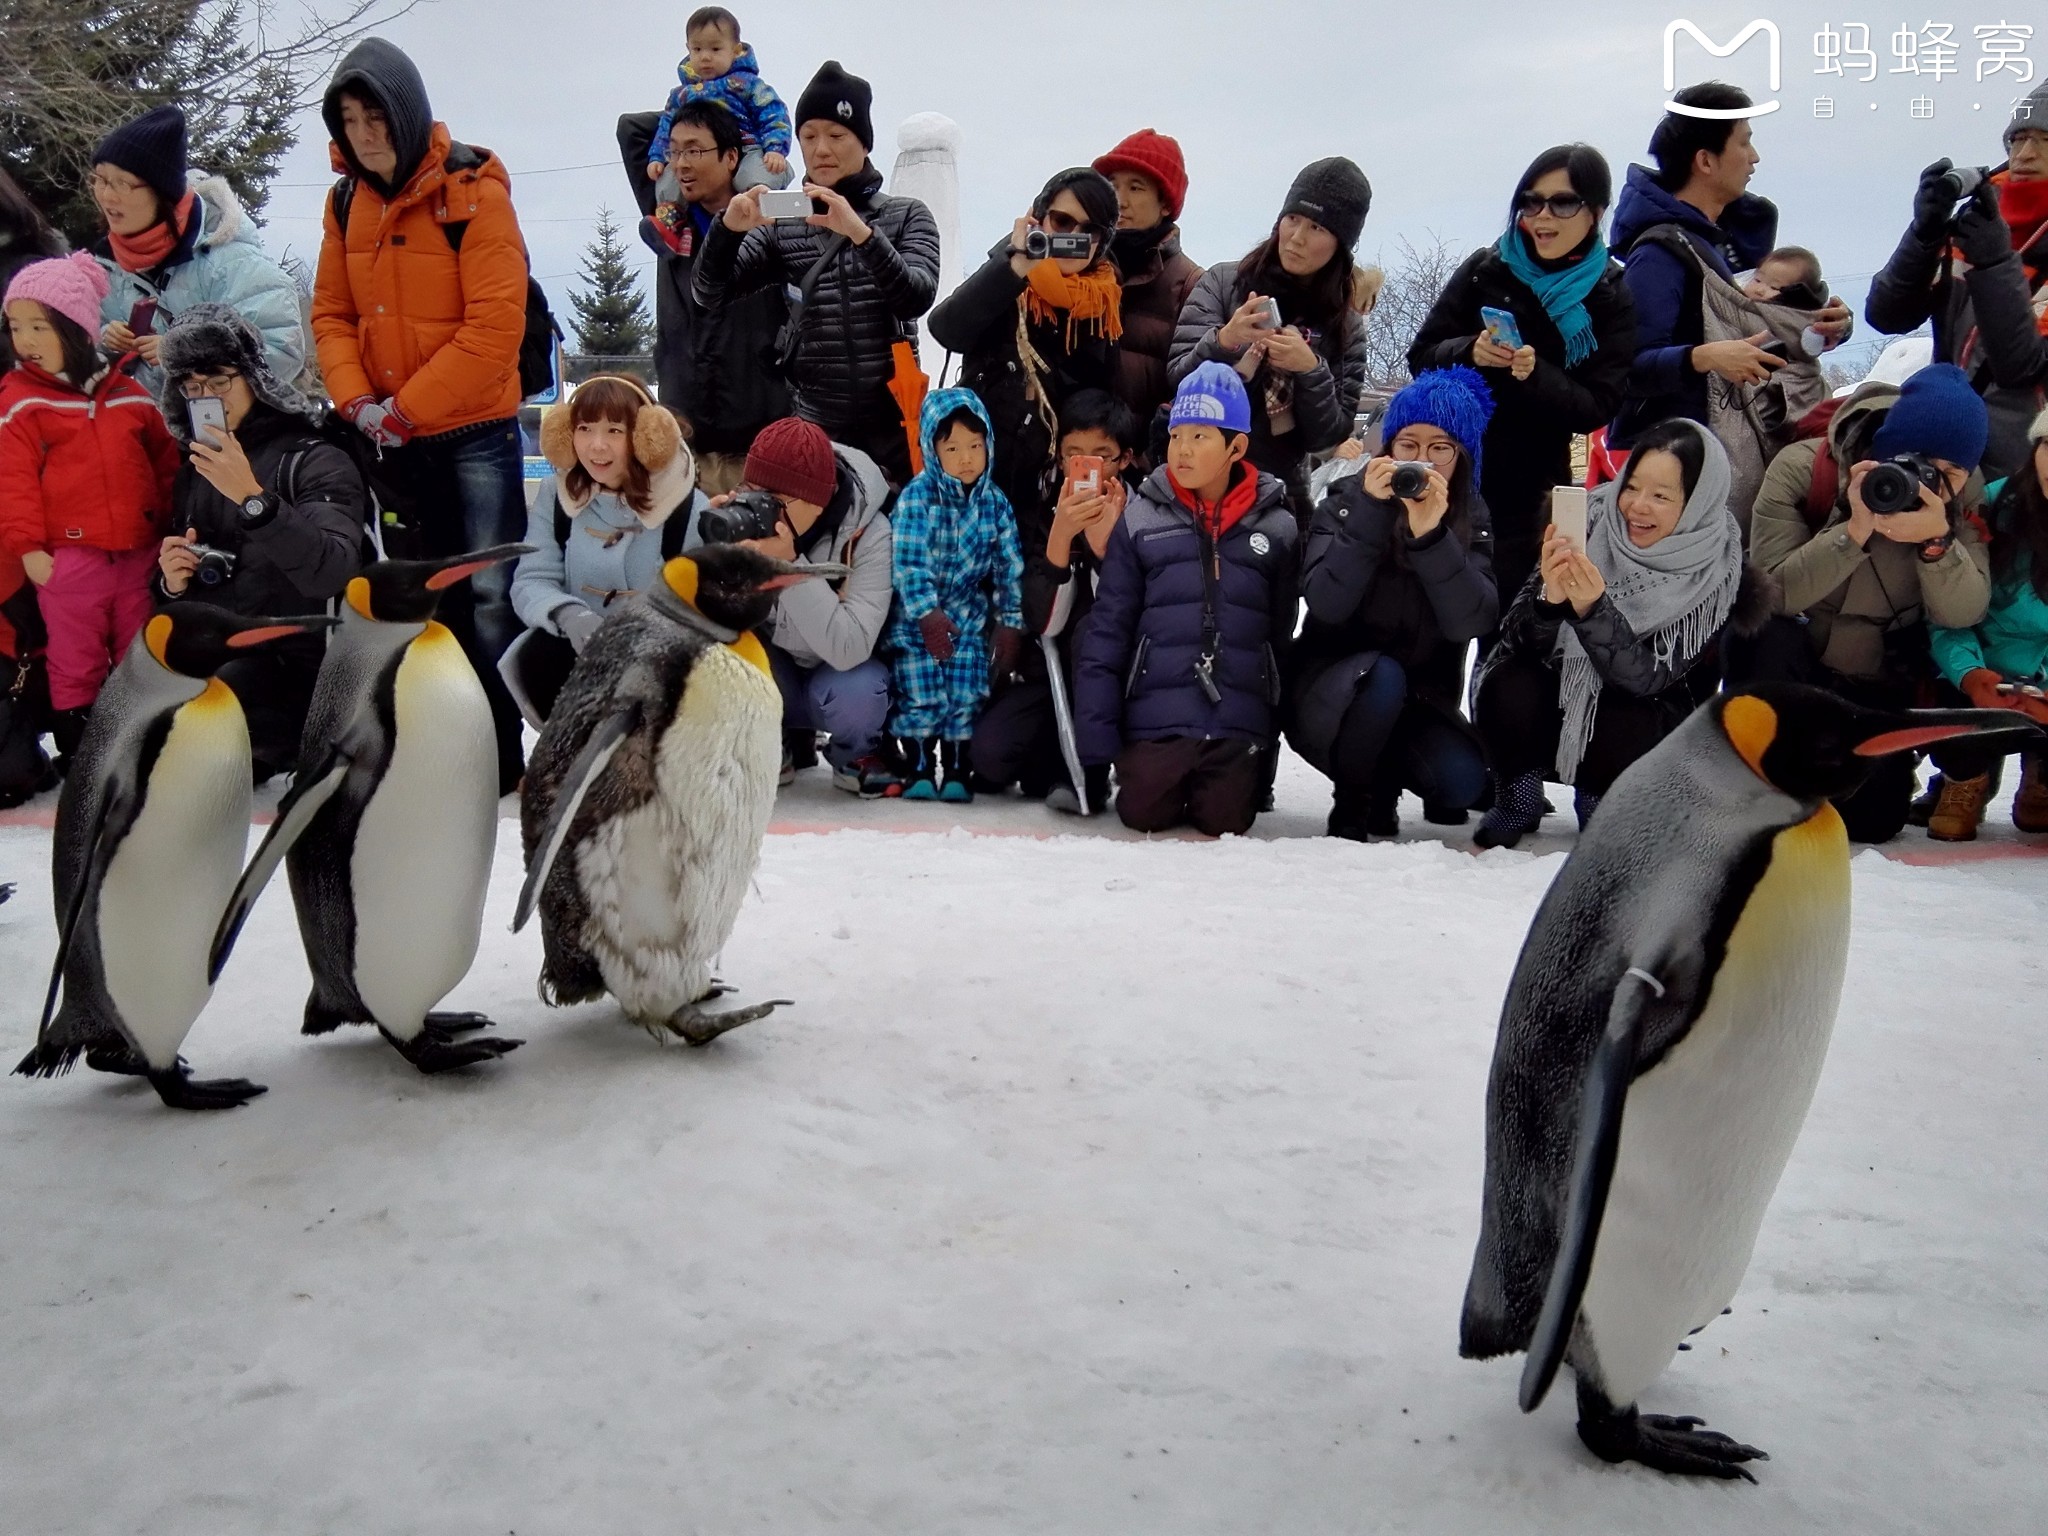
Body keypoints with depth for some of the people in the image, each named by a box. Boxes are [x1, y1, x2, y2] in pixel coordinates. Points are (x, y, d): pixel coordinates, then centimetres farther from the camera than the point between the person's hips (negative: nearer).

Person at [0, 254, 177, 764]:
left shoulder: (127, 393, 6)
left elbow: (164, 462, 14)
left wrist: (172, 527, 14)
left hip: (139, 554, 4)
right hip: (68, 558, -3)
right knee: (75, 663, 5)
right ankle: (74, 746, 16)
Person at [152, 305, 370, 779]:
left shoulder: (314, 460, -8)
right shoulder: (193, 467, 13)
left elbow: (331, 575, -25)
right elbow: (177, 591, 23)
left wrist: (252, 498, -32)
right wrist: (172, 584, -1)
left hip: (298, 669, -6)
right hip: (215, 661, 6)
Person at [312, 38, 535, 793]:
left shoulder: (471, 190, -12)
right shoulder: (347, 201, 5)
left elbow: (495, 326, -19)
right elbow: (332, 312, 9)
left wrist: (406, 409, -17)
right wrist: (358, 403, -8)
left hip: (474, 427, -6)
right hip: (394, 435, 6)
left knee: (489, 593, -3)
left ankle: (501, 751, 6)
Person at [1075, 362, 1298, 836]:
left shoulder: (1277, 527, 4)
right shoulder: (1140, 520, 1)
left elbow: (1284, 633, 10)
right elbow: (1106, 629, 0)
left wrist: (1274, 731, 10)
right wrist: (1096, 739, -6)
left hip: (1238, 721, 1)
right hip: (1155, 718, 0)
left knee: (1224, 822, -4)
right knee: (1144, 816, -6)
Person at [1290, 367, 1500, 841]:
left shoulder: (1470, 521, -2)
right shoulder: (1345, 503, -7)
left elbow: (1470, 623, -19)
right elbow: (1326, 605, -24)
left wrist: (1430, 535, -32)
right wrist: (1371, 512, -31)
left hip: (1420, 700, 2)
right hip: (1332, 692, -2)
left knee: (1462, 782, -24)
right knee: (1381, 674, -34)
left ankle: (1390, 774, 10)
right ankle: (1353, 800, -9)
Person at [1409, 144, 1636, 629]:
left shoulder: (1611, 300, -1)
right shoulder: (1485, 270, 0)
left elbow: (1598, 407, -7)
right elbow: (1421, 356, 1)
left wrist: (1537, 374, -25)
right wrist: (1469, 352, -20)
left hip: (1529, 491, -1)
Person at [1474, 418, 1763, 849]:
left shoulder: (1715, 571, -17)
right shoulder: (1590, 520, -16)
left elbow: (1645, 677, -26)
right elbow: (1517, 640, -19)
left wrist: (1592, 609, -41)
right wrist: (1549, 599, -40)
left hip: (1643, 713, -1)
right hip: (1556, 689, 1)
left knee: (1630, 734, -33)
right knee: (1508, 691, -29)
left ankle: (1599, 798, 3)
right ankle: (1517, 804, 0)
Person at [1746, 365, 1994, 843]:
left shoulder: (1963, 493, -10)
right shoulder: (1802, 468, -20)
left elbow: (1964, 615, -18)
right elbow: (1771, 593, -29)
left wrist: (1938, 540, -34)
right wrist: (1855, 530, -38)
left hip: (1882, 686, 3)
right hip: (1785, 670, -3)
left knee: (1871, 820, -7)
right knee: (1770, 637, -35)